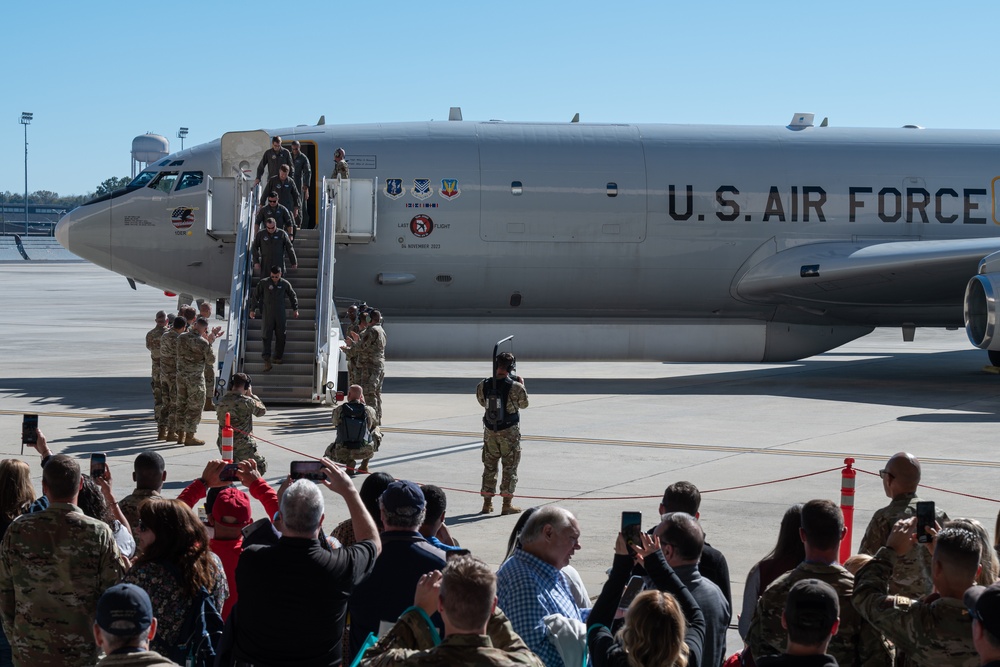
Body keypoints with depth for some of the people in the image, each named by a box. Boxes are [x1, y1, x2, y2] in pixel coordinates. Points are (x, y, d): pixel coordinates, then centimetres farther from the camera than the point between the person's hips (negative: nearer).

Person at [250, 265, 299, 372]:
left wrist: (295, 309, 15)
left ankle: (278, 357, 19)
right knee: (267, 336, -8)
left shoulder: (285, 284, 2)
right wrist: (253, 309, 6)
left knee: (281, 337, 6)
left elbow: (292, 296, 16)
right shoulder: (264, 283, -3)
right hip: (267, 314, -2)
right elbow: (256, 295, 7)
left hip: (280, 315, 2)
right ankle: (267, 360, -14)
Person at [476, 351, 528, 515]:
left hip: (490, 431, 4)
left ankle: (487, 503, 19)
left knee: (489, 466, 15)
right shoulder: (515, 387, -17)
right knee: (510, 468, 6)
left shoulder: (483, 385, -5)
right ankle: (507, 504, 7)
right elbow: (524, 404, 0)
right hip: (509, 432, -4)